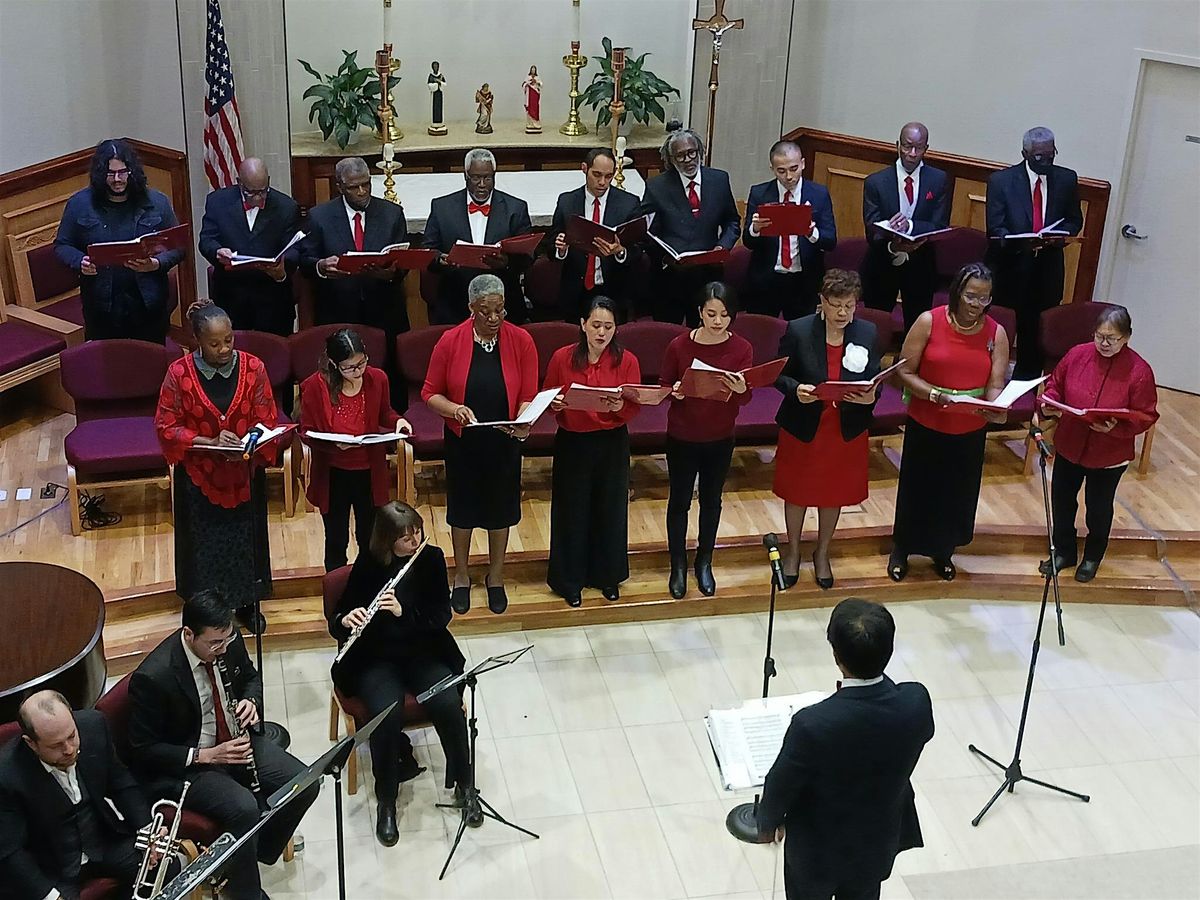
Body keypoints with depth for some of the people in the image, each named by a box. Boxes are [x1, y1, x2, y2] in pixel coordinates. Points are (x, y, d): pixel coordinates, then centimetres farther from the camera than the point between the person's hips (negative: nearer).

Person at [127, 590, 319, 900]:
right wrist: (205, 755, -24)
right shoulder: (152, 678, -27)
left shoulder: (228, 641, -9)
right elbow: (143, 751, -18)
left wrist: (251, 702, -10)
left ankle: (250, 856, 11)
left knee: (305, 784, -10)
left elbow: (250, 677, 13)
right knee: (243, 808, -30)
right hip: (183, 766, -6)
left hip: (235, 742, 7)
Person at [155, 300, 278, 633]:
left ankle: (246, 603, 38)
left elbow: (268, 421, -6)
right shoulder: (179, 373, -14)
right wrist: (209, 441, -24)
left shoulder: (253, 367, -11)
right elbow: (166, 427, -9)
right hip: (199, 476, -1)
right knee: (204, 542, 12)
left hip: (245, 475, 1)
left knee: (245, 538, 16)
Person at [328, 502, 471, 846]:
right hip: (376, 659, -1)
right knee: (387, 714, -31)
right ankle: (386, 801, -11)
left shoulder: (431, 558, -3)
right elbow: (335, 620, -2)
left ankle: (463, 784, -3)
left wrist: (403, 611, -23)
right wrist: (345, 621, -26)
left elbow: (442, 615, -6)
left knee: (448, 705, -27)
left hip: (424, 652, 2)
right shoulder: (368, 565, -7)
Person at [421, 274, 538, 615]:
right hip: (463, 442, 0)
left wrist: (522, 423, -29)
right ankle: (461, 577, 37)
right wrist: (455, 409, -26)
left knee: (500, 508, 16)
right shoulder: (450, 342, -12)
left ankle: (495, 577, 38)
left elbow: (528, 396, -8)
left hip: (504, 442, 1)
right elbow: (430, 393, -6)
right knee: (462, 507, 15)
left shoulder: (521, 341, -11)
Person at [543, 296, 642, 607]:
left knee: (610, 508, 12)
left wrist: (619, 407, -27)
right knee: (572, 510, 7)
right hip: (572, 443, -1)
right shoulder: (562, 358, -8)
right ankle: (570, 579, 23)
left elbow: (635, 408, -6)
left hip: (613, 444, 1)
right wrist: (555, 404, -19)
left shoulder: (627, 361, -7)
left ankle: (607, 575, 32)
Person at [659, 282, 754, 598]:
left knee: (711, 501, 17)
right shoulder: (679, 346, -14)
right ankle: (678, 565, 29)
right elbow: (663, 387, -4)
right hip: (682, 438, -1)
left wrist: (741, 389, -34)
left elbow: (746, 399, -11)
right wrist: (674, 392, -27)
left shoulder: (741, 348, -10)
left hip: (720, 439, 2)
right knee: (679, 501, 11)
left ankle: (704, 563, 36)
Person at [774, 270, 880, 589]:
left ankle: (822, 553, 43)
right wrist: (796, 389, -29)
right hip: (802, 427, -2)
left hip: (847, 430, 2)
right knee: (797, 492, 17)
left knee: (834, 494, 19)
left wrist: (870, 398, -23)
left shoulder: (867, 333, -9)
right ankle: (793, 551, 41)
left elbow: (876, 380, -1)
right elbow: (779, 374, -8)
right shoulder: (798, 331, -16)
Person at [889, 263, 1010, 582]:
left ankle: (943, 551, 43)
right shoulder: (929, 322, -13)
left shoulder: (996, 333, -6)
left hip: (970, 432, 3)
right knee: (917, 489, 13)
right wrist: (936, 395, -27)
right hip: (926, 426, -2)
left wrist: (996, 410, -33)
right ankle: (901, 550, 37)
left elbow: (995, 385, -11)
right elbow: (905, 372, -12)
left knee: (957, 493, 18)